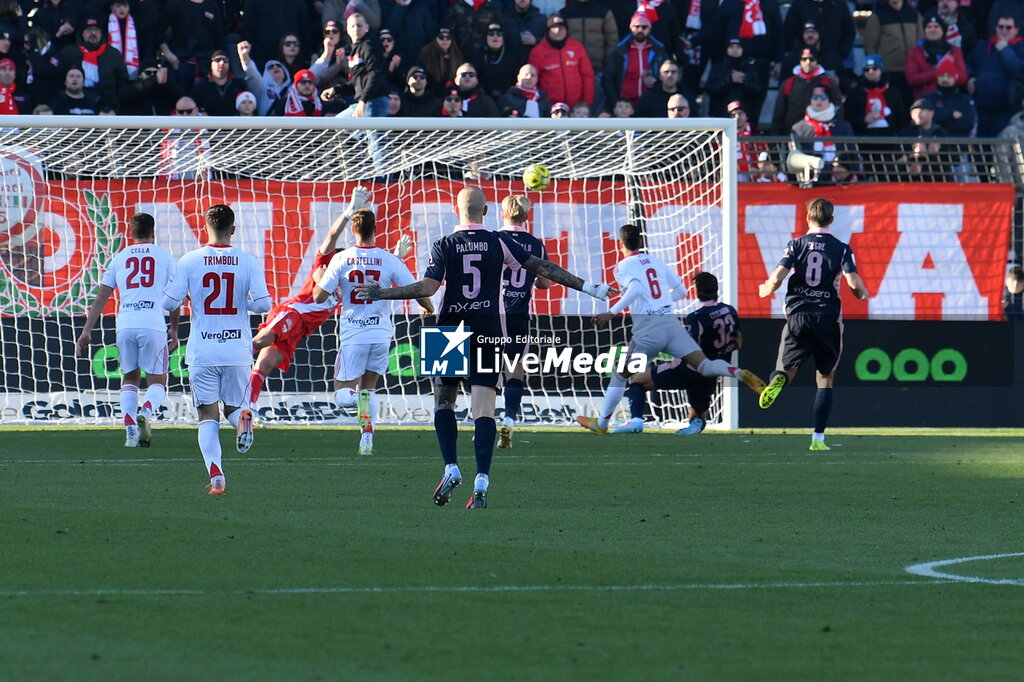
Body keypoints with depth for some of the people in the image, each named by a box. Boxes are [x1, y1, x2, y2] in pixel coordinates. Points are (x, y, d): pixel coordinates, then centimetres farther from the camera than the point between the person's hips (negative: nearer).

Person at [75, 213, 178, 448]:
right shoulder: (164, 256, 10)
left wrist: (87, 331, 14)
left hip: (125, 325, 2)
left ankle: (130, 429, 4)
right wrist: (174, 329, 21)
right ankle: (146, 412, -25)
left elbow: (101, 297, 12)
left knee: (130, 378, 18)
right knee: (157, 381, 6)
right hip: (154, 325, -2)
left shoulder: (120, 258, 15)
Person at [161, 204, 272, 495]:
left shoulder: (190, 261, -3)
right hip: (238, 350, 1)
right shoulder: (248, 261, -1)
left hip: (202, 351, -1)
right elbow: (263, 304, -8)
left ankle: (216, 475, -13)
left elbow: (169, 302, -3)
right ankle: (242, 418, -22)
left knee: (208, 417, 5)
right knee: (233, 407, 16)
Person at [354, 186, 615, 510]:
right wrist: (587, 287, 8)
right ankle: (481, 481, -15)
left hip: (452, 331, -1)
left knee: (443, 401, 13)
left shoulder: (444, 246, -2)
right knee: (484, 408, -4)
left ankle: (451, 468, -3)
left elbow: (428, 287, -12)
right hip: (489, 331, 1)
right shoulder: (499, 243, 2)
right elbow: (543, 268, 2)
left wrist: (381, 293, -4)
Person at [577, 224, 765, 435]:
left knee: (620, 375, 14)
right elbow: (681, 291, 23)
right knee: (704, 366, -7)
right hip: (671, 322, 4)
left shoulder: (623, 267, 2)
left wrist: (612, 312, -19)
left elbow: (635, 289, -19)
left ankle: (601, 423, 20)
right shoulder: (657, 261, 19)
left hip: (647, 329, -4)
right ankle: (741, 373, -33)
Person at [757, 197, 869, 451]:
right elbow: (853, 282, -9)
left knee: (786, 371, 3)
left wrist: (766, 290, 16)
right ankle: (818, 438, 5)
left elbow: (777, 278, -7)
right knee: (826, 379, 11)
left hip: (797, 315, 0)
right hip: (828, 316, 0)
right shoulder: (841, 249, 2)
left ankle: (778, 380, -36)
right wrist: (863, 294, 15)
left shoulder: (796, 245, 3)